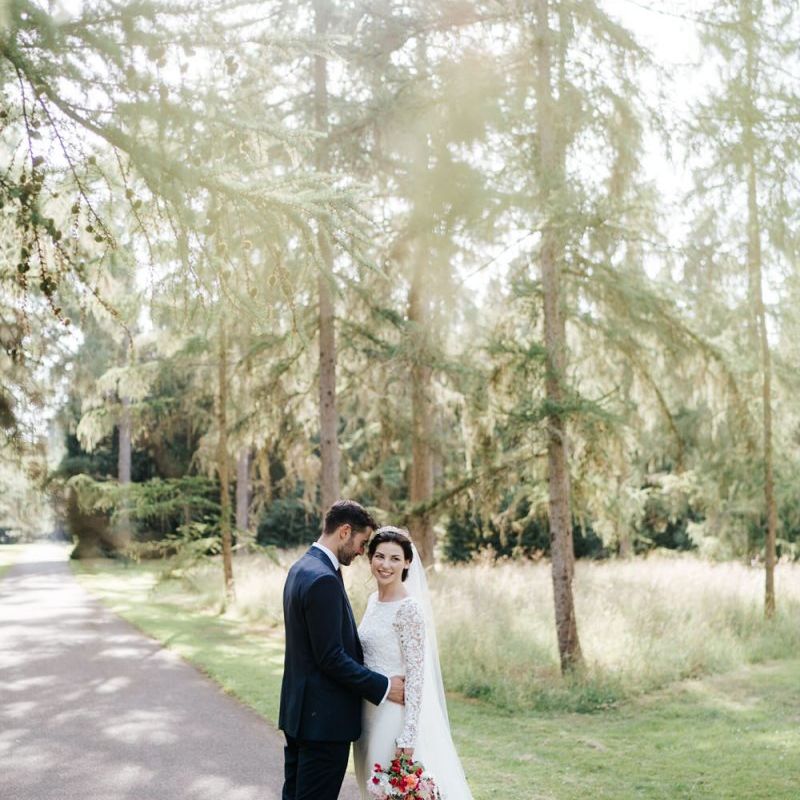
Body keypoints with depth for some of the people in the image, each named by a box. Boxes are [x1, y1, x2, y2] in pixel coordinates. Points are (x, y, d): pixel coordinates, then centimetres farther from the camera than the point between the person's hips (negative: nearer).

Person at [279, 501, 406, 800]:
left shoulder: (301, 568, 11)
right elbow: (331, 658, -22)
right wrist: (383, 688, -14)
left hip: (300, 710, 10)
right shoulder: (324, 580, -21)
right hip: (324, 718, -10)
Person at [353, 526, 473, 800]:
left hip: (396, 714, -8)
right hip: (370, 713, 8)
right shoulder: (373, 600, 7)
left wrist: (407, 735, -22)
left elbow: (416, 674, -19)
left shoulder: (409, 608, -17)